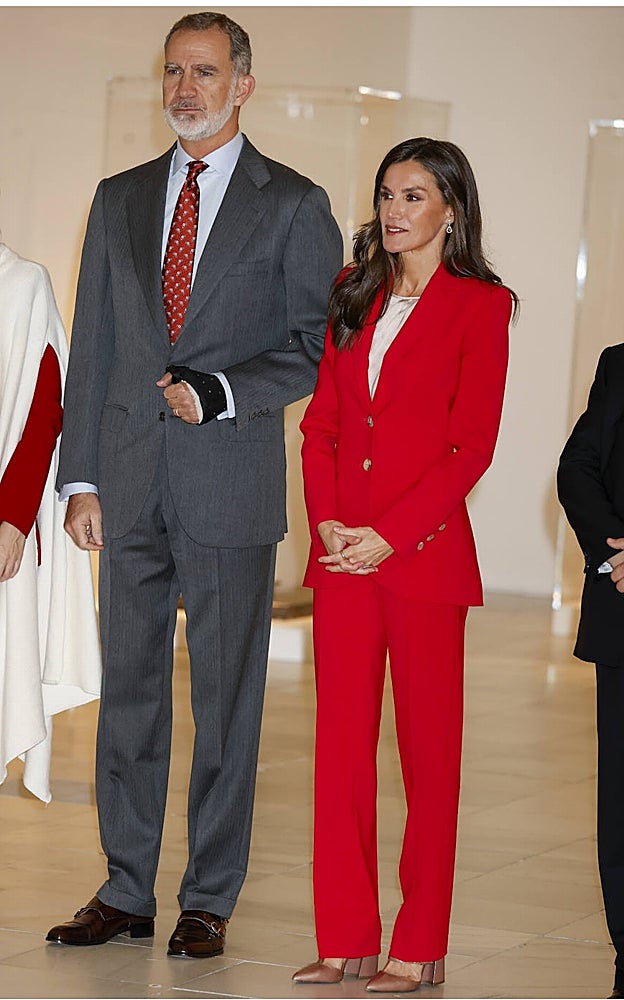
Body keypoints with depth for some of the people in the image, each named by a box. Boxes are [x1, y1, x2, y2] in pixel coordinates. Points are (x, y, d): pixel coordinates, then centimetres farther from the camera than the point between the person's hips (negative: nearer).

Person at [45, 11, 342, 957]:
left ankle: (209, 900, 10)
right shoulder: (121, 199, 13)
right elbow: (91, 346, 12)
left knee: (226, 696, 2)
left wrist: (219, 394, -16)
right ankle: (126, 890, 15)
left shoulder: (294, 205, 2)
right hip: (131, 483, 4)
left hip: (232, 486, -4)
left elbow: (319, 345, -2)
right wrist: (81, 476, 5)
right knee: (129, 686, 7)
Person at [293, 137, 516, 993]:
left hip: (424, 550, -5)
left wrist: (390, 536, -14)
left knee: (429, 747, 1)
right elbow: (322, 422, 12)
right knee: (341, 743, 5)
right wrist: (325, 519, -4)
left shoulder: (479, 305, -3)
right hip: (342, 553, 5)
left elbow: (472, 446, -9)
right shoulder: (355, 299, 14)